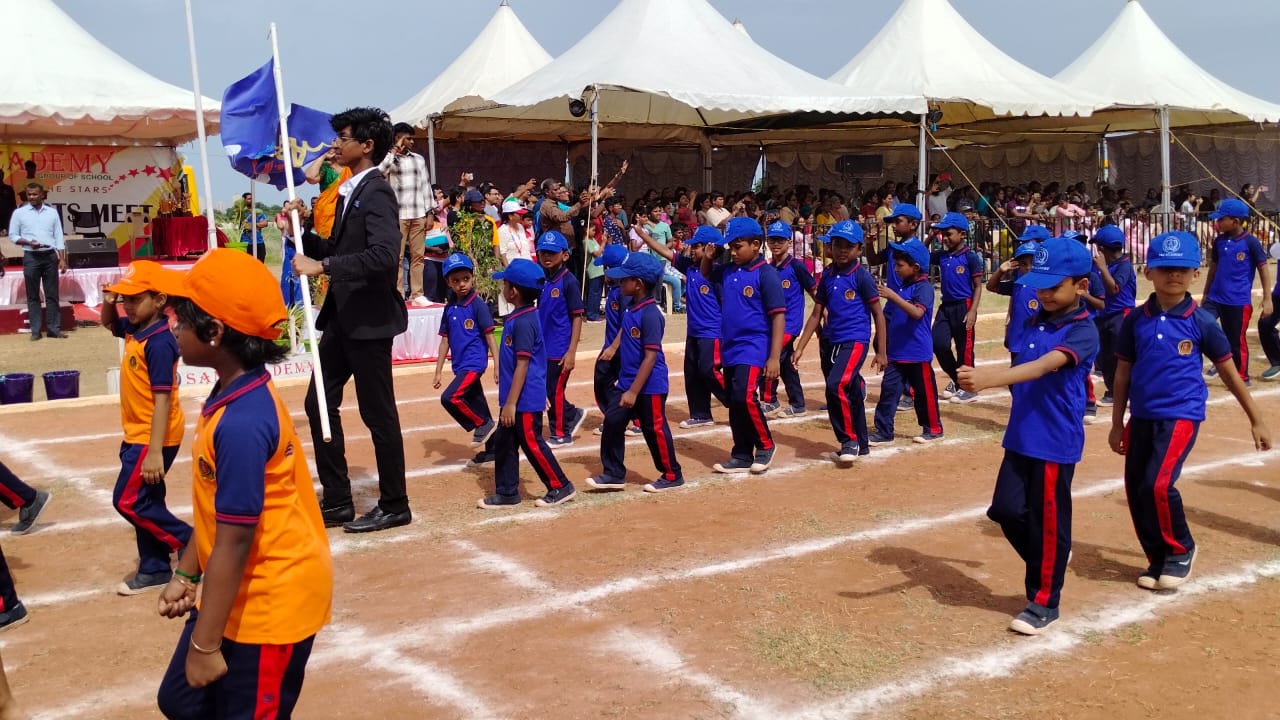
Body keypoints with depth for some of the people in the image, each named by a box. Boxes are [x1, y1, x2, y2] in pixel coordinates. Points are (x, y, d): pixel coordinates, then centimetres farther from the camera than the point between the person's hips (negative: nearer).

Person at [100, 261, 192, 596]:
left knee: (129, 501, -6)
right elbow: (108, 322, 28)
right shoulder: (134, 329, 4)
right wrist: (108, 301, 4)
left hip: (153, 437, -10)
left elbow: (162, 399, -25)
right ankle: (154, 569, 25)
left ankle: (192, 544, 4)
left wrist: (155, 452, -27)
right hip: (137, 434, 10)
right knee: (143, 501, 15)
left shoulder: (159, 343, -22)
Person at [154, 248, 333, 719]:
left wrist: (204, 643, -18)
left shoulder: (241, 423, -28)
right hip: (237, 594, 9)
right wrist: (185, 576, 17)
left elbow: (233, 542, -25)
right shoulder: (231, 397, 1)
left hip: (268, 604, -9)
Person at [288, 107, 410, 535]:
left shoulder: (376, 193, -16)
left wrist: (322, 267, -29)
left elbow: (385, 255, -30)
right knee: (319, 404, 12)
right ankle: (336, 501, 22)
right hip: (343, 317, 10)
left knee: (378, 414, 1)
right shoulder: (349, 193, 13)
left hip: (369, 319, -10)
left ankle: (394, 506, 14)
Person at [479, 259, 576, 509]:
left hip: (525, 399, -10)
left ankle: (561, 487, 13)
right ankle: (507, 493, 21)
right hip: (515, 399, 10)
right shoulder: (517, 317, 10)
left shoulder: (524, 322, -21)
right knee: (503, 443, 13)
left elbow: (522, 366, -22)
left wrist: (511, 403, -21)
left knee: (532, 443, 1)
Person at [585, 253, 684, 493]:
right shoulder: (631, 307, 5)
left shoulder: (650, 314, -22)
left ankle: (672, 475, 21)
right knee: (612, 422, 7)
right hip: (626, 382, 9)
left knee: (655, 430, 4)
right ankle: (614, 474, 17)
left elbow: (651, 356, -24)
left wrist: (634, 391, -23)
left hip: (649, 385, -9)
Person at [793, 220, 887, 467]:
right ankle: (860, 445, 29)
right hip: (831, 342, 6)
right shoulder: (828, 275, 8)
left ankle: (850, 441, -10)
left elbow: (878, 314, -4)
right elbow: (816, 314, 12)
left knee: (836, 386, -24)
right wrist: (800, 348, 8)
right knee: (850, 395, 15)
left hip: (855, 341, -6)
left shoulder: (862, 275, -7)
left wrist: (881, 352, -7)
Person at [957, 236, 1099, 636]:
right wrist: (987, 377, 0)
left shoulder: (1082, 332, -16)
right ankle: (1048, 562, 33)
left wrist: (990, 378, -47)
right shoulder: (1039, 321, 9)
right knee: (1006, 510, 8)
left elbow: (1044, 366, -33)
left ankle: (1044, 601, 18)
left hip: (1055, 442, -7)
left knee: (1047, 521, 3)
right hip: (1021, 436, 7)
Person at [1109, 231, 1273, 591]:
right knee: (1135, 489, 5)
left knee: (1157, 485, -19)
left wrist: (1257, 421, 8)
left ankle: (1181, 549, 7)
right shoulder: (1136, 321, 1)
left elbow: (1229, 373, 3)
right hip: (1141, 417, 4)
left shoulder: (1202, 322, -5)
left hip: (1182, 416, -4)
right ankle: (1158, 559, 25)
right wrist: (1117, 423, 10)